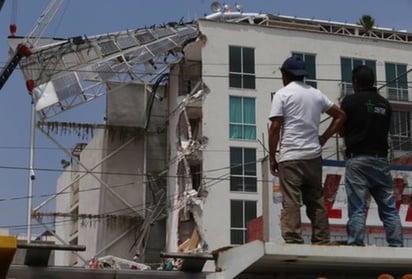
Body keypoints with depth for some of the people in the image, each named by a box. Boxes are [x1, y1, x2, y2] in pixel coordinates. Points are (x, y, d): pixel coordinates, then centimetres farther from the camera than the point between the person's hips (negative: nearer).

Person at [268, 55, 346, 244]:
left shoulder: (282, 94, -2)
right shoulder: (316, 94, 13)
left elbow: (275, 128, -8)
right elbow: (340, 116, 17)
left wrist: (272, 158, -2)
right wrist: (323, 138, 16)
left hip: (290, 157, -5)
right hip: (314, 156, 5)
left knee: (290, 202, -5)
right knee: (316, 202, 10)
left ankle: (293, 242, -11)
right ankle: (322, 242, 11)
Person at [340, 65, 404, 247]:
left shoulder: (350, 101, -2)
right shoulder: (385, 104, 11)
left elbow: (342, 131, 5)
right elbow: (385, 130, 16)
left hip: (358, 159, -4)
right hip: (381, 159, 4)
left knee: (357, 209, -5)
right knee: (389, 209, 5)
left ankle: (356, 248, -10)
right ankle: (397, 248, 1)